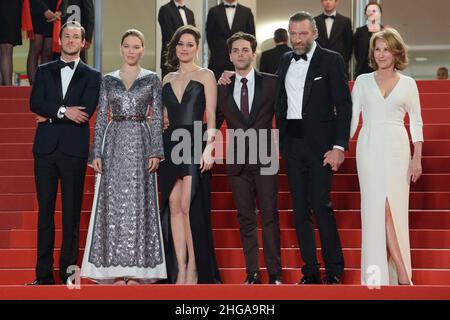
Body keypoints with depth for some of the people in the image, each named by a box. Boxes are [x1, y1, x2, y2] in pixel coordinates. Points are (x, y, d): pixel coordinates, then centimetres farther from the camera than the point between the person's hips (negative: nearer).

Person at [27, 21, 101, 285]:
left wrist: (49, 115, -6)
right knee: (45, 209, 3)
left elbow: (85, 111, -8)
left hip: (74, 150, -2)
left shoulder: (92, 76, 7)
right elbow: (35, 103, -1)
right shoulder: (44, 71, 14)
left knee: (72, 213, 1)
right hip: (45, 148, 2)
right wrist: (62, 110, -14)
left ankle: (68, 272, 6)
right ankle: (44, 273, 7)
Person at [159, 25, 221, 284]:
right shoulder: (167, 79, 17)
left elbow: (211, 115, -3)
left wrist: (208, 147, -14)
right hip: (170, 146, 5)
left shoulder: (205, 75, 4)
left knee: (189, 207, -9)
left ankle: (194, 270, -3)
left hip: (194, 145, -4)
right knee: (173, 207, 1)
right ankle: (179, 271, 4)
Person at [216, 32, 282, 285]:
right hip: (237, 160, 2)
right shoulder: (223, 88, 8)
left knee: (269, 216, -3)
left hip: (265, 159, -2)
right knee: (246, 218, 6)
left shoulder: (271, 83, 2)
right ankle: (253, 273, 11)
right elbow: (215, 122, 12)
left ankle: (275, 273, 1)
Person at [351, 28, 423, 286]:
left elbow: (416, 122, 7)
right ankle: (402, 271, -4)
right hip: (370, 148, 0)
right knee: (379, 207, -7)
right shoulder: (363, 81, 7)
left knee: (395, 208, -3)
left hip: (397, 149, 0)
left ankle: (391, 273, 5)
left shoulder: (408, 83, 6)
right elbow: (351, 117, 7)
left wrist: (417, 158, 0)